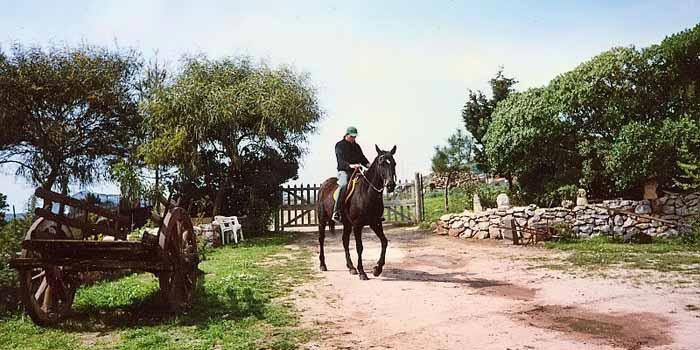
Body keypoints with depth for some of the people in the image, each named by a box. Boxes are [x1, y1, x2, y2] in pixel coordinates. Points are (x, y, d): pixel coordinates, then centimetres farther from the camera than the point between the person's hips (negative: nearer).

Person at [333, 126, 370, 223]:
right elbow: (341, 160, -12)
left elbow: (362, 158, 20)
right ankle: (336, 212, -38)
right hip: (344, 171, -6)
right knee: (344, 185, -36)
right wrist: (350, 165, -31)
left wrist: (367, 164, -3)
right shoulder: (339, 145, 1)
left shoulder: (356, 146, 21)